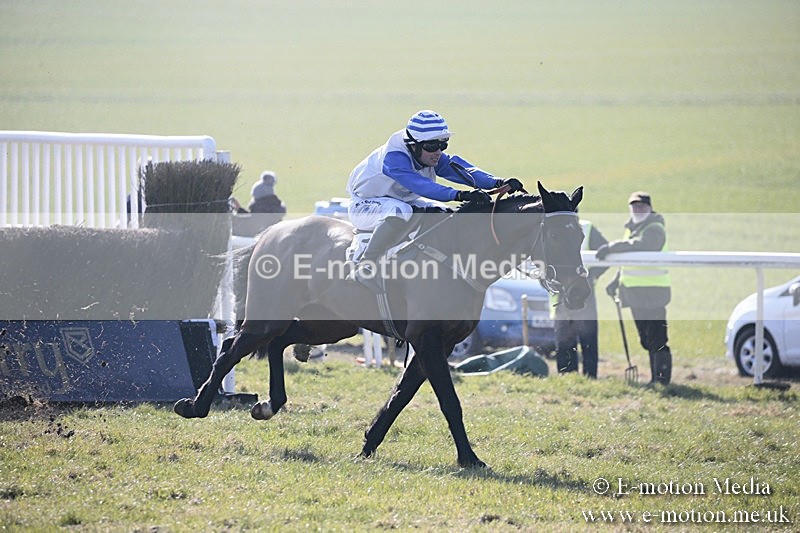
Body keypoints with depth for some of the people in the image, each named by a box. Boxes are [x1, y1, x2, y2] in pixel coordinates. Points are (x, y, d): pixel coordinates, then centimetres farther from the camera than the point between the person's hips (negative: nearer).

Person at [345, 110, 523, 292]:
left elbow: (463, 170, -23)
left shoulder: (434, 158, -10)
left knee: (445, 214, -7)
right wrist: (460, 195, -60)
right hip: (363, 206, -8)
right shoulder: (394, 158, -34)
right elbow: (421, 185, -48)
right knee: (400, 211, -39)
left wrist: (498, 183, -40)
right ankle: (364, 268, -34)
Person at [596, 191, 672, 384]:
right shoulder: (631, 228, 21)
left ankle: (662, 379, -9)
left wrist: (612, 247, -28)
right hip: (635, 292, 9)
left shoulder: (655, 229, -9)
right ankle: (655, 379, 18)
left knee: (657, 339, -11)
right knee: (646, 339, 12)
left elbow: (640, 245, -28)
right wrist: (616, 281, 20)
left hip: (653, 292, -9)